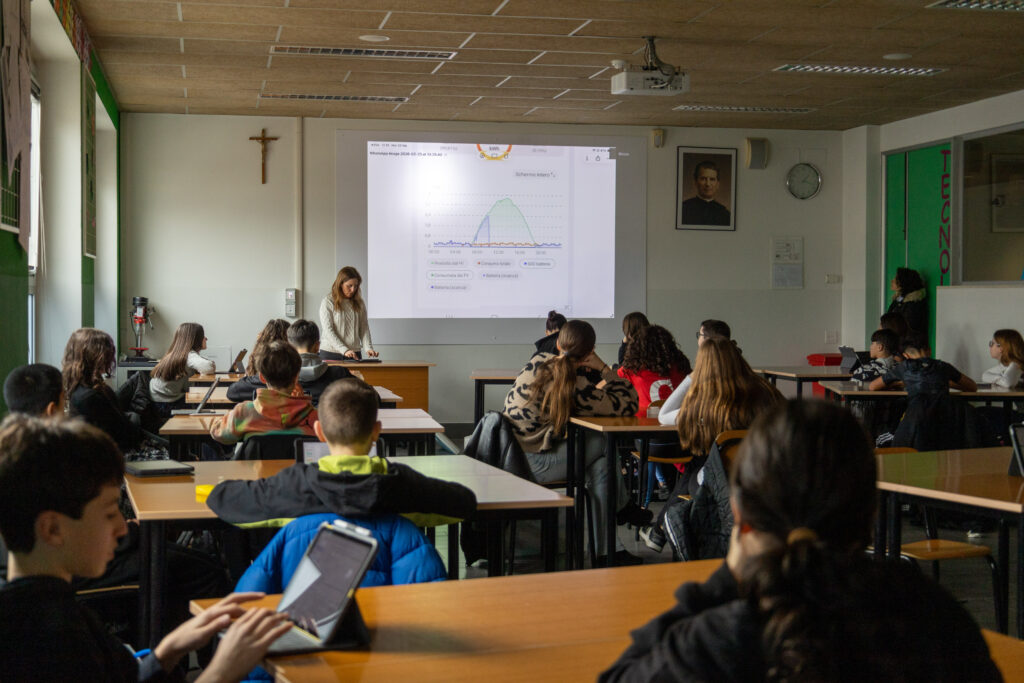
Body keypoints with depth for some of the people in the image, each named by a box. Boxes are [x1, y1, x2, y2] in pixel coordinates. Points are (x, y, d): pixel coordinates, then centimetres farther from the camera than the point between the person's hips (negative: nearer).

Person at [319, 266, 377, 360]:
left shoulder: (359, 303, 9)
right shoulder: (328, 302, -4)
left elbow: (364, 328, 7)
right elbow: (328, 331, -11)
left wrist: (368, 348, -11)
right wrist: (344, 350, -22)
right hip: (331, 354, -3)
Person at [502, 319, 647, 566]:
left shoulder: (537, 361, 1)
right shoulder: (576, 386, -22)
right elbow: (628, 405, -15)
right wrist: (603, 368, -10)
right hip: (532, 466, -8)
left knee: (600, 466, 13)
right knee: (605, 442, -2)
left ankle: (606, 550, 20)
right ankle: (622, 506, 18)